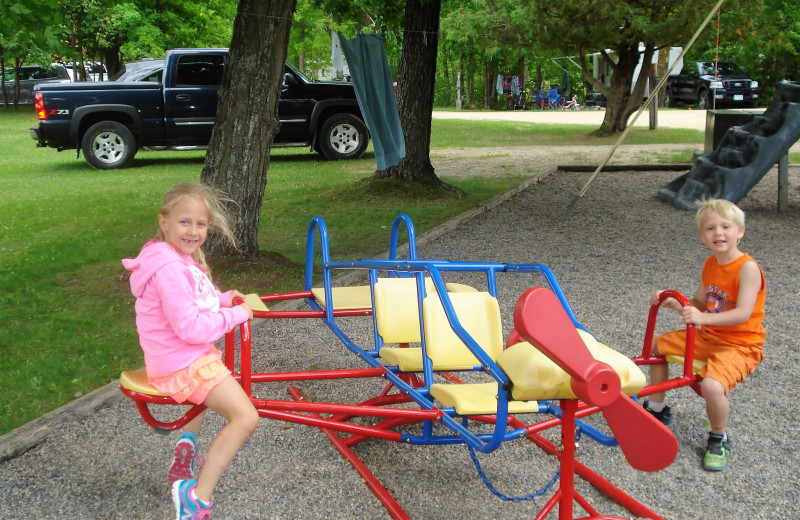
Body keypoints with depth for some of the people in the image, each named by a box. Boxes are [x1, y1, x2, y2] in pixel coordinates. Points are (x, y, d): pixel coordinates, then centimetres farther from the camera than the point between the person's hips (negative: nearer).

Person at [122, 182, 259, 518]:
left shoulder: (181, 258, 8)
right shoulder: (170, 269, -26)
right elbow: (190, 327, -28)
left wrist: (221, 299, 6)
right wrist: (235, 315, -18)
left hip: (187, 354, 11)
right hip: (181, 364, -11)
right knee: (246, 417, -18)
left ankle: (188, 441, 30)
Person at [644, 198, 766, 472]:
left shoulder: (747, 267, -20)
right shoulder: (711, 264, 6)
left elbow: (743, 313, -30)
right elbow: (698, 304, 14)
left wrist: (704, 318, -42)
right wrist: (671, 302, -3)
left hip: (740, 345, -9)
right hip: (708, 338, 9)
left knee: (711, 385, -33)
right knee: (657, 345, 13)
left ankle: (719, 439, -2)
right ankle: (657, 409, 29)